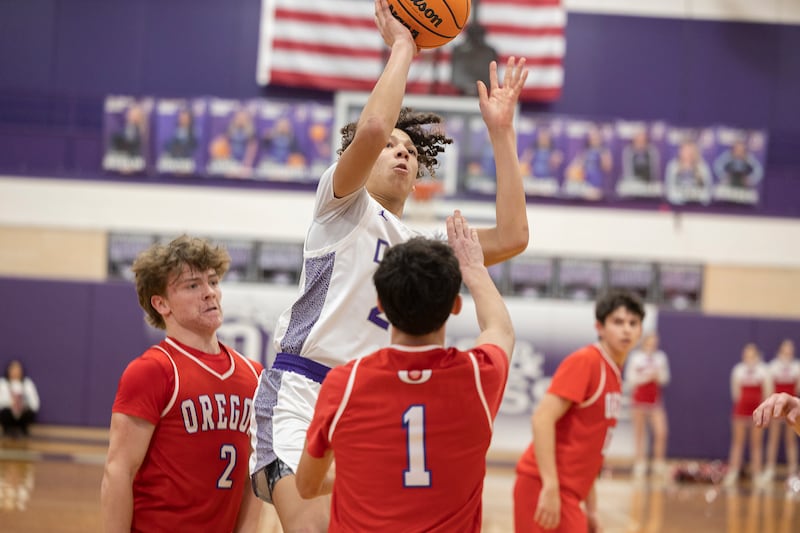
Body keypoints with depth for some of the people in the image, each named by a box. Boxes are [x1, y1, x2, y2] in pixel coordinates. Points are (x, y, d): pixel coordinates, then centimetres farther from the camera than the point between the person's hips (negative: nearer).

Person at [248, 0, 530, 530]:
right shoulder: (345, 205, 6)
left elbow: (512, 237, 11)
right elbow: (372, 129, -14)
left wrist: (501, 131, 13)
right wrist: (401, 48, -2)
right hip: (299, 391, -7)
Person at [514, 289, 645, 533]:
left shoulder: (614, 375, 16)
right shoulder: (584, 361, -10)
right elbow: (542, 418, -19)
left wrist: (591, 508, 19)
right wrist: (550, 487, -25)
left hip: (568, 491, 9)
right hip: (548, 488, -9)